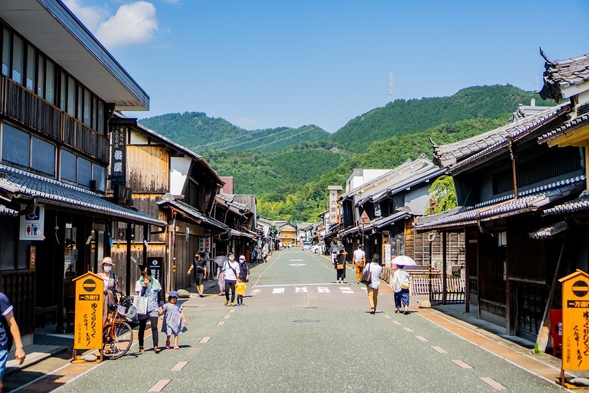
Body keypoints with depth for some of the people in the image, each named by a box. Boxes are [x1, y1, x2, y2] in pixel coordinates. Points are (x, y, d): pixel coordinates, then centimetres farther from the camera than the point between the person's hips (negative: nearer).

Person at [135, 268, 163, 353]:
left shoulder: (155, 282, 5)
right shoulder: (138, 283, 1)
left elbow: (159, 295, 13)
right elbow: (139, 295, -10)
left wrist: (160, 306, 8)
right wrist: (144, 286, -18)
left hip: (153, 308, 0)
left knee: (154, 327, -12)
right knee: (142, 328, 8)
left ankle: (155, 346, -14)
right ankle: (141, 347, 21)